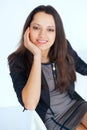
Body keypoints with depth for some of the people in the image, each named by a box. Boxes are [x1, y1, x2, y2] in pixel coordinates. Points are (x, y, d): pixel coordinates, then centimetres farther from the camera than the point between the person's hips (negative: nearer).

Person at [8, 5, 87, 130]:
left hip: (76, 104, 4)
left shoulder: (64, 47, -9)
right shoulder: (18, 61, -19)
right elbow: (30, 104, -32)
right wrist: (37, 56, -33)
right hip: (51, 118, -3)